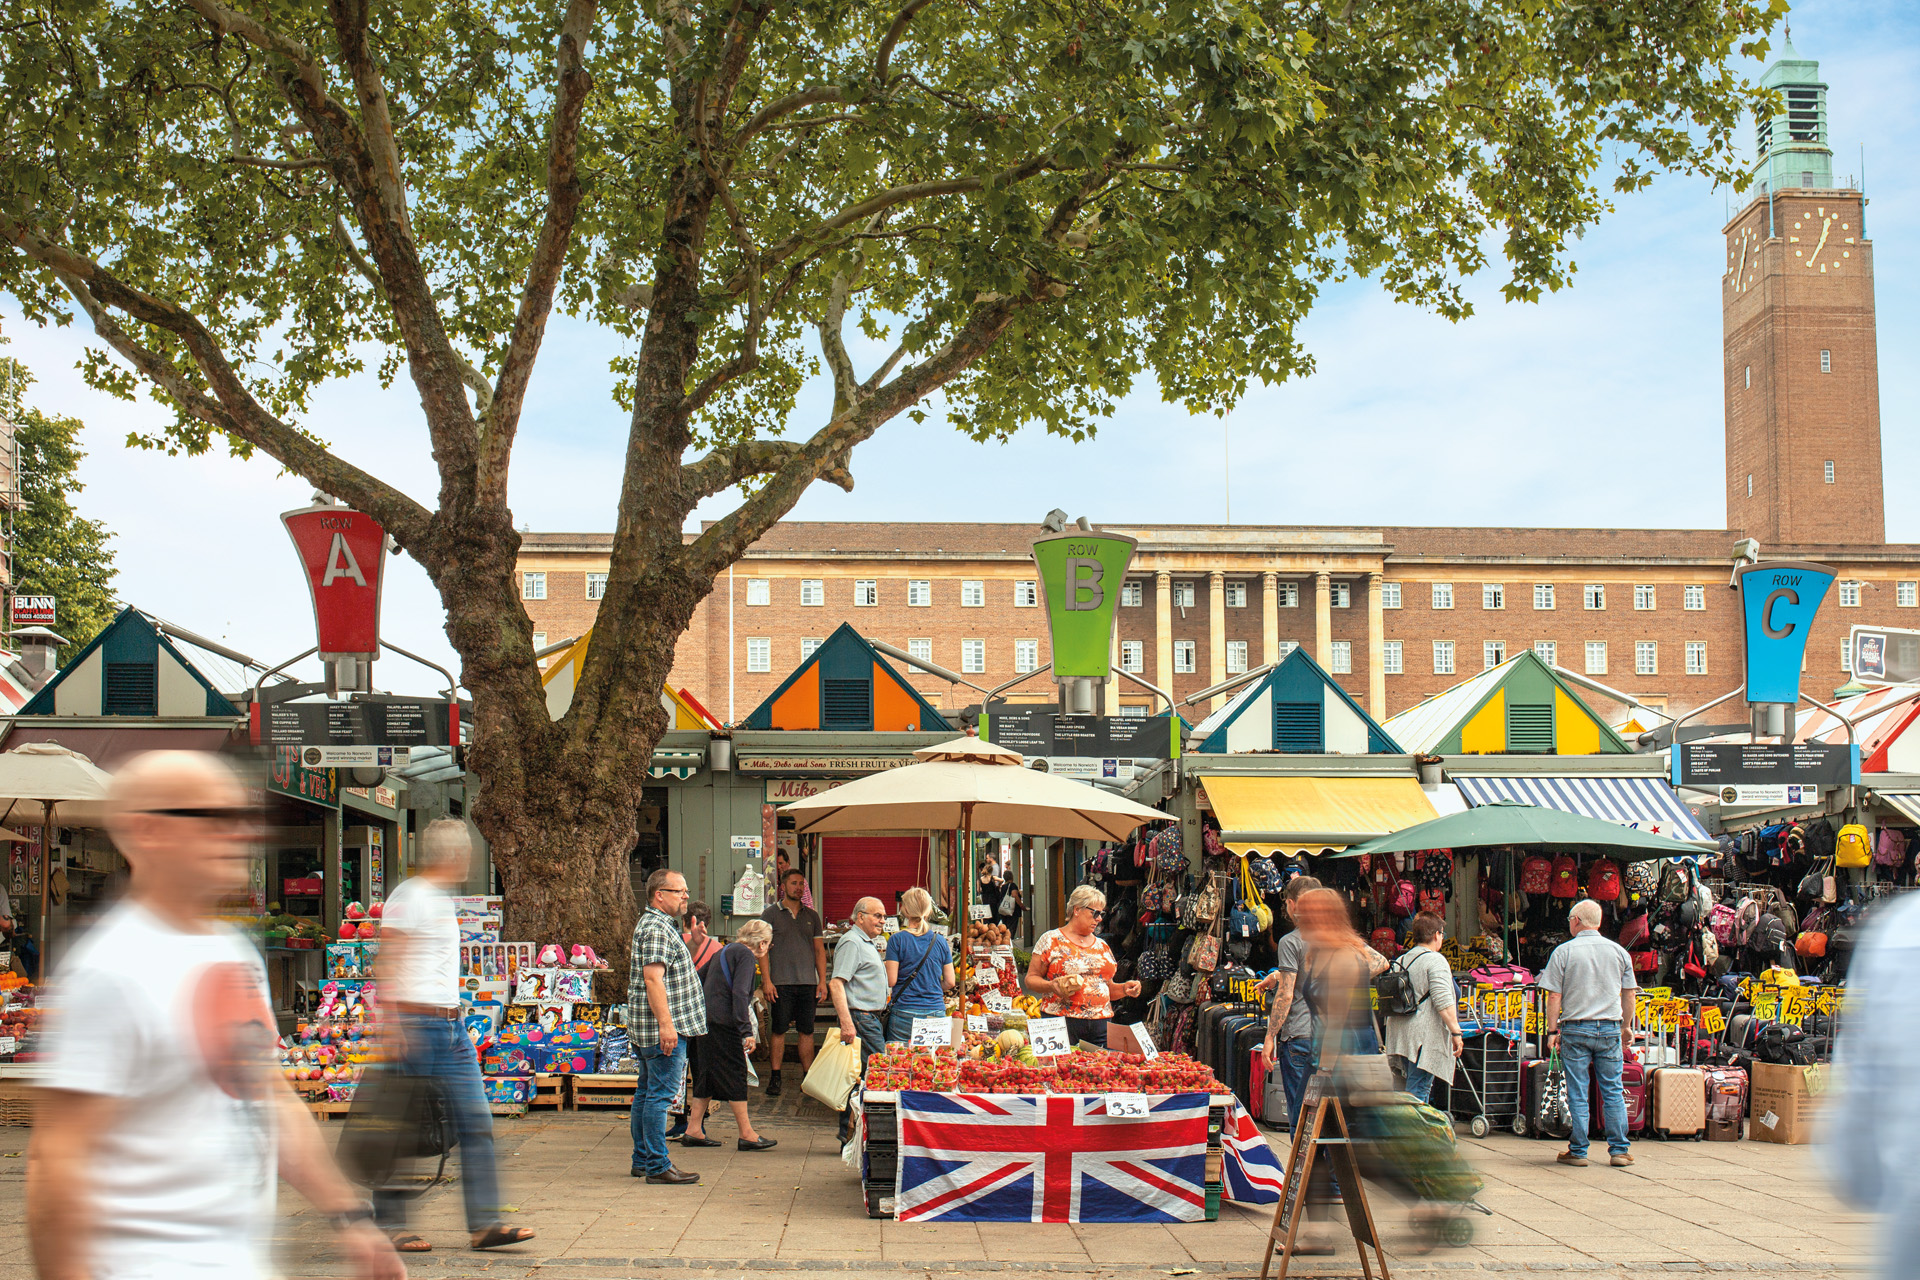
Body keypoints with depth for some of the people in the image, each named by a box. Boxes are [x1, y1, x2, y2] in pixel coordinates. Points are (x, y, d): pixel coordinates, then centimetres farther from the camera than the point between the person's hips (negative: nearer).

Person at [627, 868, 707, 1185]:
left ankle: (642, 1159, 20)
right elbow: (653, 979, -23)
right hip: (663, 1028, -11)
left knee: (647, 1092, 14)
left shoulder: (654, 924, 20)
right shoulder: (657, 928, -15)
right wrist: (666, 1024, -27)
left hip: (647, 1029, 11)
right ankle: (657, 1166, -9)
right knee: (661, 1095, -9)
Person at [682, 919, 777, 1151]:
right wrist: (747, 1031, -20)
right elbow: (739, 993, -18)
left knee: (708, 1076, 13)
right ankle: (746, 1134, -1)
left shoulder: (726, 951, 19)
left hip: (705, 1020, 9)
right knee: (735, 1076, -4)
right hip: (722, 1024, -9)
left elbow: (698, 979, 24)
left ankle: (694, 1130, 13)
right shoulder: (745, 955, -8)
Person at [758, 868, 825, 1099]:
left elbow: (819, 950, 13)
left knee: (806, 1031, 5)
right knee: (778, 1031, -1)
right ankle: (775, 1078, 5)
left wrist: (822, 981, 5)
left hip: (808, 983, 3)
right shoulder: (771, 914, 3)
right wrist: (766, 980, -9)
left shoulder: (812, 915, 13)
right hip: (781, 983, -3)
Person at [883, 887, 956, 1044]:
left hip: (904, 1013, -3)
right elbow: (950, 982, 7)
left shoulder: (897, 940, -5)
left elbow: (891, 981, -7)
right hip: (936, 1012, 3)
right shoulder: (940, 941, 5)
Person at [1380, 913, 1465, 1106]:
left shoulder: (1399, 962, 16)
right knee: (1418, 1091, -9)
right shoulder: (1435, 960, -9)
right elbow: (1443, 1002, -18)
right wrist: (1456, 1032, -14)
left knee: (1416, 1088, 15)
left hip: (1400, 1036, 8)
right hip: (1425, 1037, -8)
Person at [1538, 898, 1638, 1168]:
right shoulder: (1619, 951, 6)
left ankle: (1577, 1152, 6)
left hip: (1576, 1027, -2)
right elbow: (1629, 994, 11)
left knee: (1577, 1094, 2)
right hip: (1610, 1028, 2)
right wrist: (1627, 1026, 21)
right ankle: (1618, 1150, 8)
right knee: (1613, 1091, 8)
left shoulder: (1564, 951, -4)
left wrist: (1553, 1030, 0)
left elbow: (1554, 996, -6)